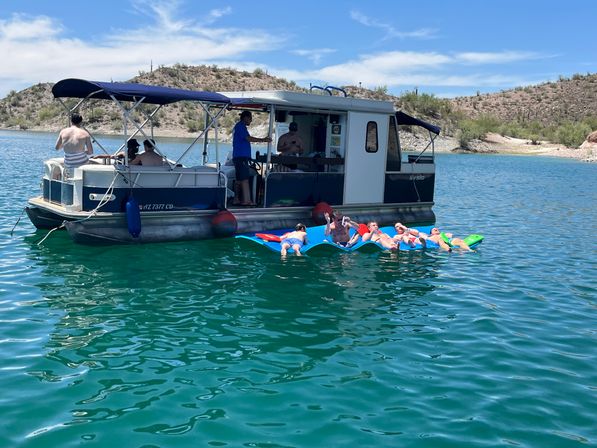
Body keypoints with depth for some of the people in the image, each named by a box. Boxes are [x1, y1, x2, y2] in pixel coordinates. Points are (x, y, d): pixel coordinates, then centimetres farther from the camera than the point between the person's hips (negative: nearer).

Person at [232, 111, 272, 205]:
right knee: (245, 178, -12)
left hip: (238, 156, 11)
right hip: (241, 156, -11)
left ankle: (236, 199, 12)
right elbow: (248, 138, -19)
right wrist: (263, 140, -17)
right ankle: (246, 200, -15)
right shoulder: (241, 126, -9)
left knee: (239, 179, 10)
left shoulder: (237, 126, 23)